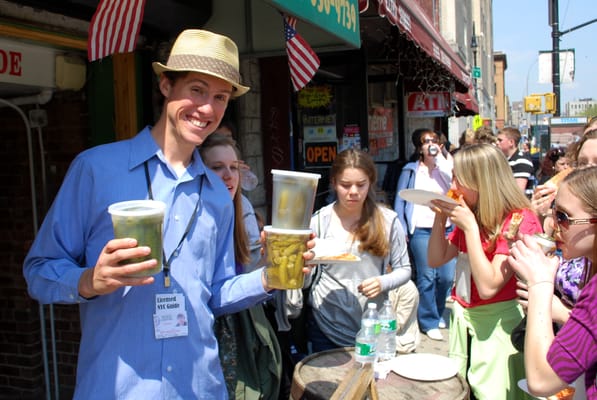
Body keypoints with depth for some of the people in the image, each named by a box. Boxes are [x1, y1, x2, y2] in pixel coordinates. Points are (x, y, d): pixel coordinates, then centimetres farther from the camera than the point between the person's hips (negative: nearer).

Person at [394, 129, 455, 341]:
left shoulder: (445, 166, 13)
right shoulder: (410, 170, 9)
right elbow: (400, 200, 7)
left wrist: (440, 157, -5)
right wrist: (401, 228, -2)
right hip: (421, 230, -2)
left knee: (447, 276, 2)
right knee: (427, 277, -3)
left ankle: (440, 315, 25)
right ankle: (429, 322, 10)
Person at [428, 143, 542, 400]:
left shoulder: (519, 219, -18)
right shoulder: (469, 214, 3)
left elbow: (488, 286, -24)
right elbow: (436, 260, 7)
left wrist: (470, 226, -24)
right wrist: (440, 217, -6)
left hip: (496, 320, -7)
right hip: (462, 316, 7)